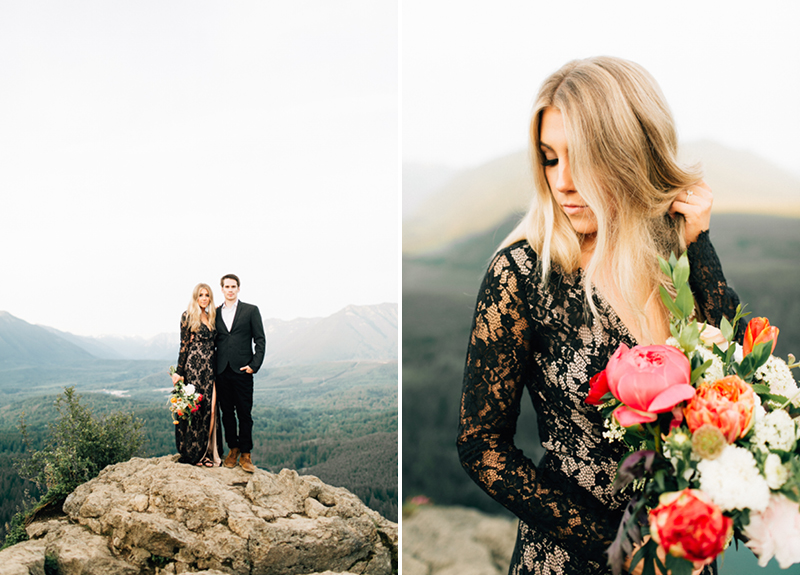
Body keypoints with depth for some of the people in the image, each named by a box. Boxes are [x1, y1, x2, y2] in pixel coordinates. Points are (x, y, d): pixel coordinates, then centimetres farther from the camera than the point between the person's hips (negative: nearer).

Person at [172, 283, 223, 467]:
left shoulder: (211, 317, 15)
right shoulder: (188, 316, -3)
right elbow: (184, 345, -6)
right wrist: (179, 372, -8)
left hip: (210, 368, 6)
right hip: (194, 367, -6)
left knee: (210, 408, 4)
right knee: (196, 408, -4)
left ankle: (208, 451, 10)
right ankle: (194, 453, 4)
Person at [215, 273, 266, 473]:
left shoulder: (251, 311, 4)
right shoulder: (215, 313, 12)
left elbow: (260, 339, 2)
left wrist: (254, 364, -7)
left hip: (242, 369, -3)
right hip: (221, 371, 3)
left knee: (244, 413, -1)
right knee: (227, 413, 8)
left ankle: (246, 454, 6)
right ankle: (233, 449, 18)